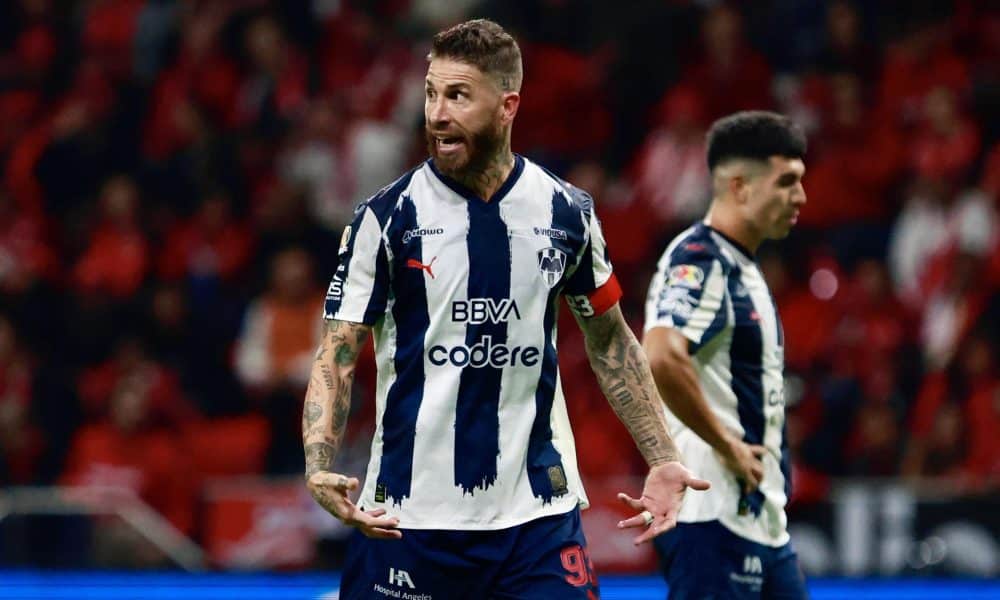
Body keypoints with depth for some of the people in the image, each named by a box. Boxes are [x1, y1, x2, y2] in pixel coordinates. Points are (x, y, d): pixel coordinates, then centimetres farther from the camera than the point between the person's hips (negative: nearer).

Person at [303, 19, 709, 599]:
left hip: (539, 513, 2)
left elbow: (611, 340, 16)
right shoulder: (387, 217, -4)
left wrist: (662, 460, 9)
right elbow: (337, 357, -4)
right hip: (407, 518, -2)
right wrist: (320, 468, -20)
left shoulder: (568, 213, 3)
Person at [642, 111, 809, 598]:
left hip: (763, 518, 10)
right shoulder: (699, 260, -13)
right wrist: (727, 445, -21)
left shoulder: (740, 267, 18)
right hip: (714, 517, -10)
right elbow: (661, 359, -30)